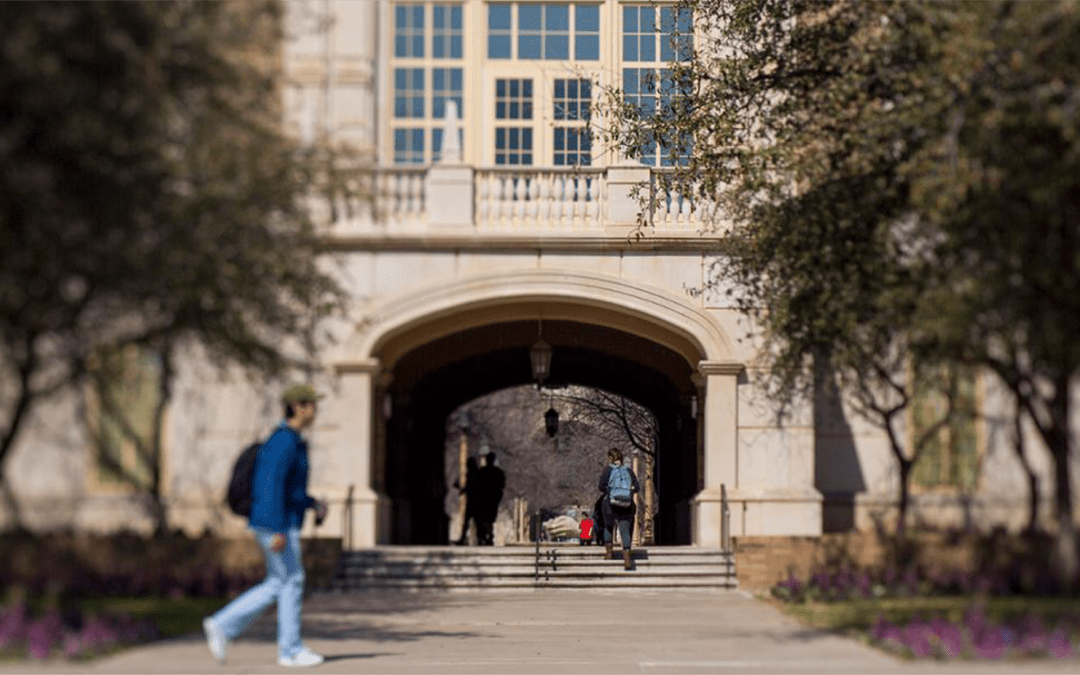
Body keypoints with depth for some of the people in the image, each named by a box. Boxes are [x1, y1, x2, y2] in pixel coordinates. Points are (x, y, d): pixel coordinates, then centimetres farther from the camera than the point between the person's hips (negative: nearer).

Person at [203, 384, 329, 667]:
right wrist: (279, 531, -25)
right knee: (292, 582, -2)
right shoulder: (285, 441, -17)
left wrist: (312, 503, 16)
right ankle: (290, 650, 6)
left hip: (277, 523, 10)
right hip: (277, 523, -10)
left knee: (278, 585, 12)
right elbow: (273, 486, -23)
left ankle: (222, 626, 10)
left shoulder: (291, 440, 16)